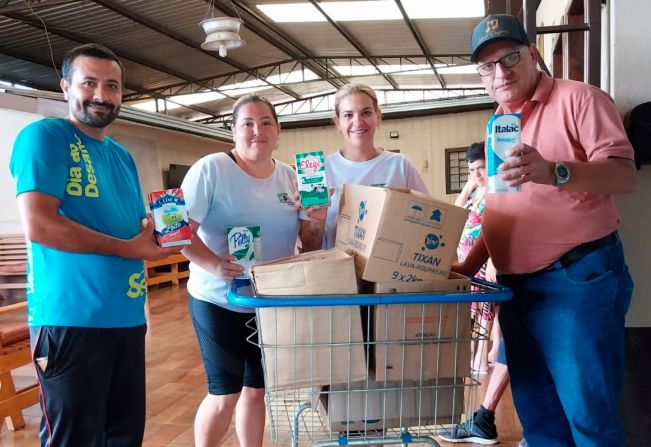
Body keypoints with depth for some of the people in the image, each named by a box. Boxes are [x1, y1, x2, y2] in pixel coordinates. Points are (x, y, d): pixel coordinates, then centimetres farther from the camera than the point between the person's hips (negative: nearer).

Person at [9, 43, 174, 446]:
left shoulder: (123, 157, 17)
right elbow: (38, 224, -19)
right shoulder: (44, 136, -6)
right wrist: (129, 249, -14)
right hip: (72, 318, -7)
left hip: (128, 317, 8)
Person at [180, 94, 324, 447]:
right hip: (219, 300, -5)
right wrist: (213, 264, -29)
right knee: (225, 394, 1)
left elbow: (309, 247, 6)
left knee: (257, 388, 16)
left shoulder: (290, 177, 4)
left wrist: (317, 225, -15)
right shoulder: (211, 169, -11)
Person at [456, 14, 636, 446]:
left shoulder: (578, 98, -4)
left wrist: (553, 171, -33)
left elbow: (625, 174, -16)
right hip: (516, 288, 7)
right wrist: (468, 266, 12)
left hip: (577, 280, -7)